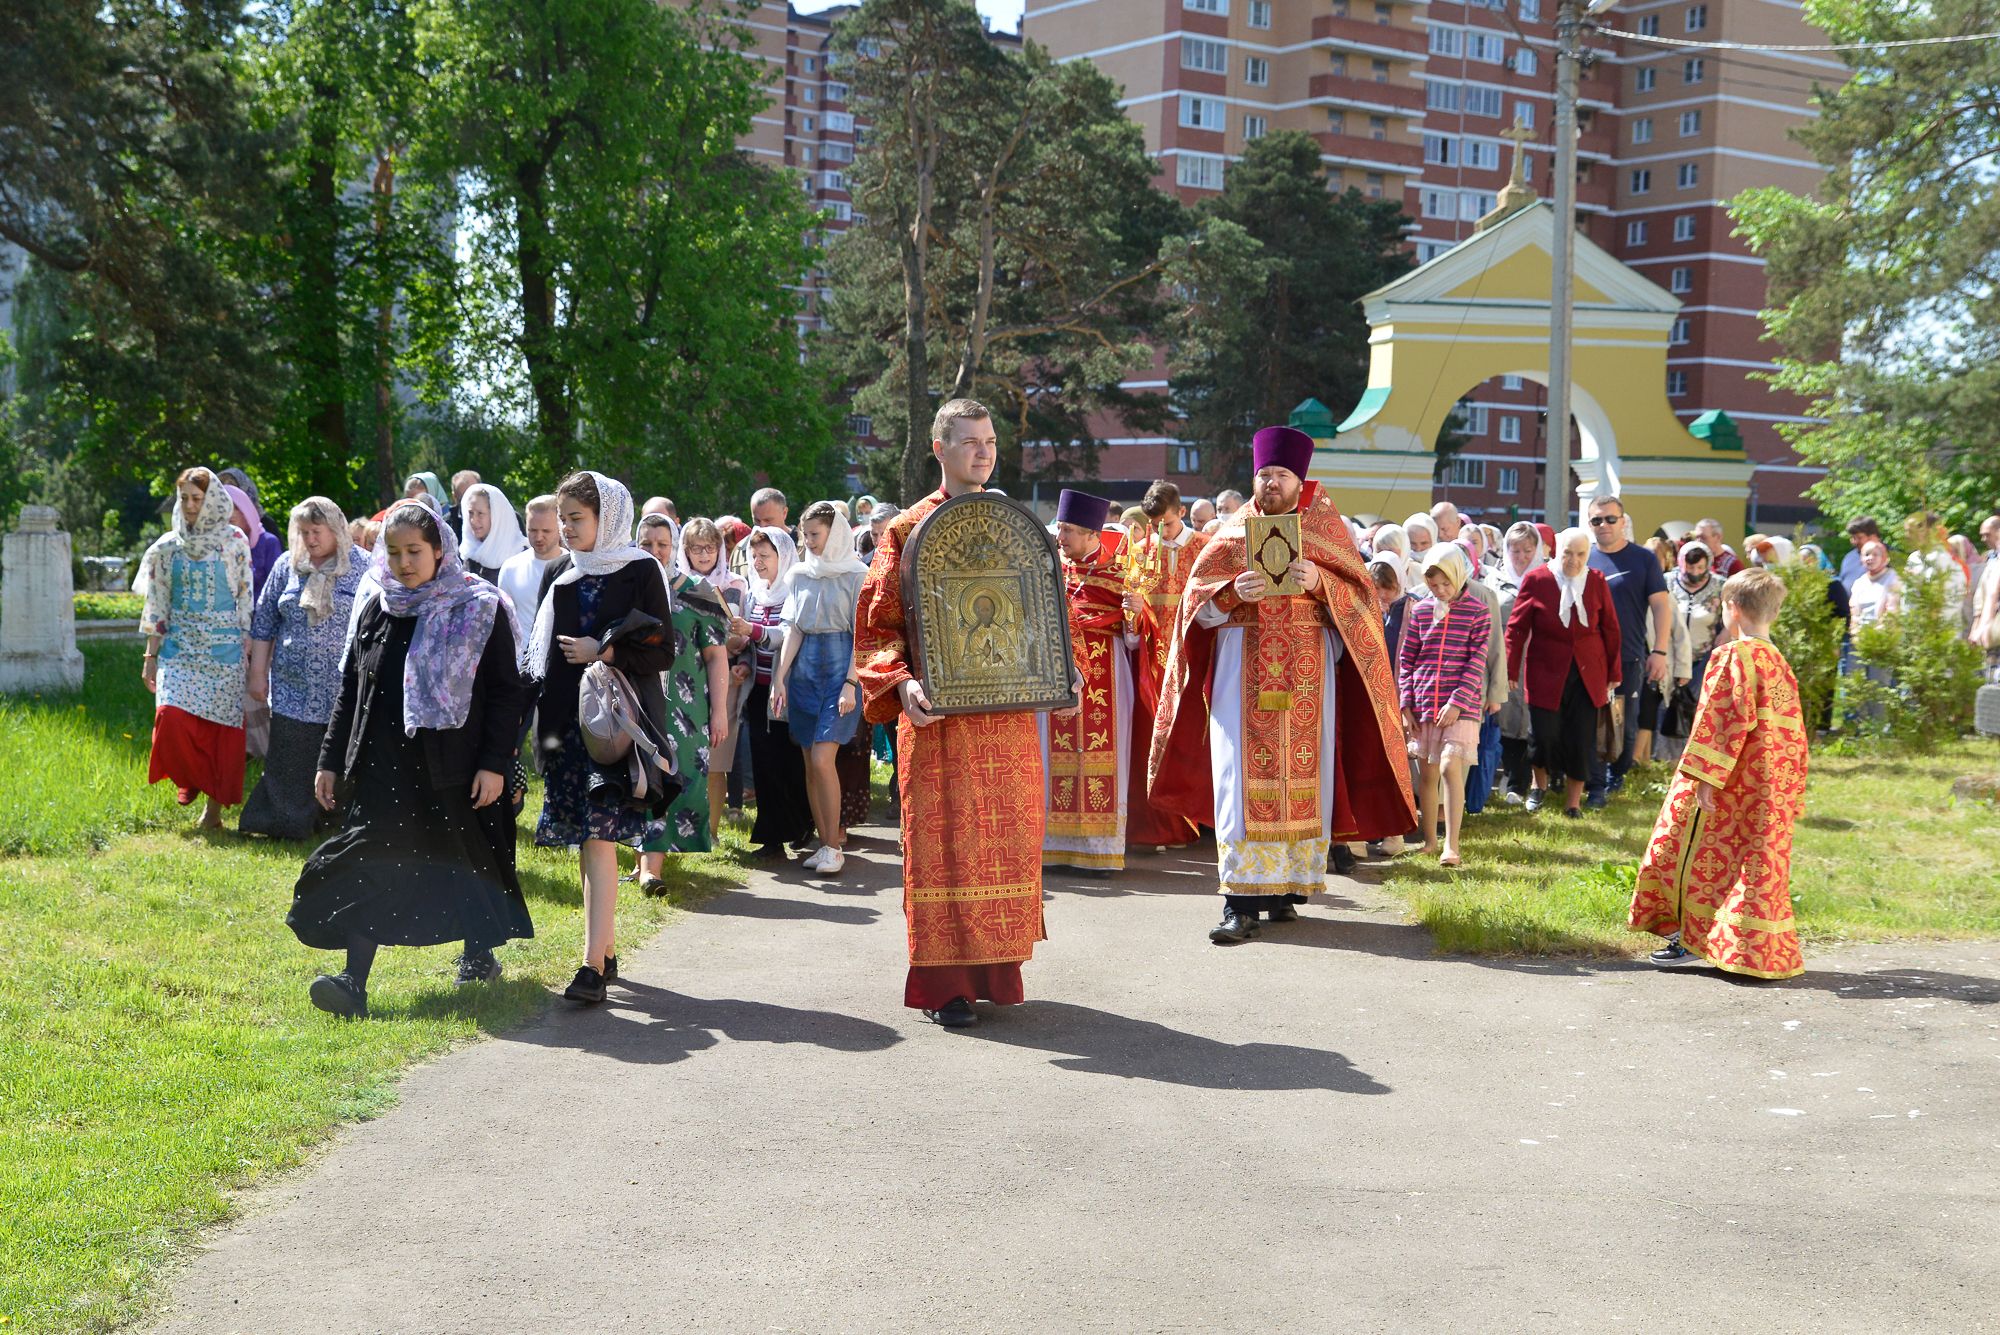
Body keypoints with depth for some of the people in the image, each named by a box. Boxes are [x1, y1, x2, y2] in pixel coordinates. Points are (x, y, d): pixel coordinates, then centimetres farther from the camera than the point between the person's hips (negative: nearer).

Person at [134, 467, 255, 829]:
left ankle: (215, 805, 11)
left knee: (222, 725, -2)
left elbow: (245, 597, 3)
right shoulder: (168, 546, 8)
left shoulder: (234, 541, 1)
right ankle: (190, 779, 14)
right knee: (172, 717, -15)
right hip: (179, 644, 2)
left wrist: (248, 649, 0)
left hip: (224, 647, -2)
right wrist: (151, 655, 6)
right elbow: (157, 604, 10)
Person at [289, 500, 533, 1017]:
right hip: (383, 764, 3)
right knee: (371, 863, -8)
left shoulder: (481, 609, -5)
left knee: (468, 857, 11)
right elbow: (350, 689, 13)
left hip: (454, 766, -3)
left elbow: (506, 692, -6)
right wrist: (331, 760, 10)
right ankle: (354, 981, -12)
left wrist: (495, 763, -12)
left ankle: (478, 952, 34)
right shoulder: (378, 609, 8)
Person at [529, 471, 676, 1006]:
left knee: (599, 840, -13)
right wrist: (539, 720, 8)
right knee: (587, 842, 8)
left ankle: (593, 963, -16)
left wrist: (603, 652, -15)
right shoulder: (558, 575, 12)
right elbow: (540, 650, 17)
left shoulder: (639, 571, -2)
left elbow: (662, 653, -4)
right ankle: (607, 950, 18)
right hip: (566, 719, 5)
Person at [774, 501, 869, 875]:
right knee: (810, 764, 5)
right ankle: (826, 840, 13)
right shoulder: (801, 574, 11)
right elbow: (793, 630, 9)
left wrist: (851, 683, -14)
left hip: (840, 669, -5)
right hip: (804, 670, 5)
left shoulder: (856, 575, -3)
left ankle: (834, 844, -4)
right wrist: (780, 678, 1)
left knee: (822, 760, -14)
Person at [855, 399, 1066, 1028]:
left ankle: (996, 969, 18)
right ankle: (942, 982, 2)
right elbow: (876, 623, -4)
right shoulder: (908, 530, 0)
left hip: (1011, 711, 4)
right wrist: (901, 683, -20)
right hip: (939, 714, -4)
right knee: (943, 840, -4)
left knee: (1008, 837, 6)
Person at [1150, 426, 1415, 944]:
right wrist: (1234, 592, -15)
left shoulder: (1325, 527, 9)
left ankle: (1286, 886, 11)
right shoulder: (1233, 533, 10)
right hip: (1242, 664, 0)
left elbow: (1360, 595, 3)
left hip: (1307, 667, 1)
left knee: (1302, 774, 0)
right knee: (1244, 775, -8)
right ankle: (1242, 900, -10)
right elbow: (1198, 600, 5)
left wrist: (1320, 582, -16)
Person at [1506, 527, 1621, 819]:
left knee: (1582, 738, 1)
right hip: (1546, 673, -2)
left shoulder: (1597, 581, 2)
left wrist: (1614, 672, 10)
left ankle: (1573, 801, 17)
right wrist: (1510, 672, -5)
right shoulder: (1536, 580, -6)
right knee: (1545, 734, -4)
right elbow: (1516, 628, -3)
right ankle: (1540, 783, 27)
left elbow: (1610, 629, 8)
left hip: (1587, 674, 2)